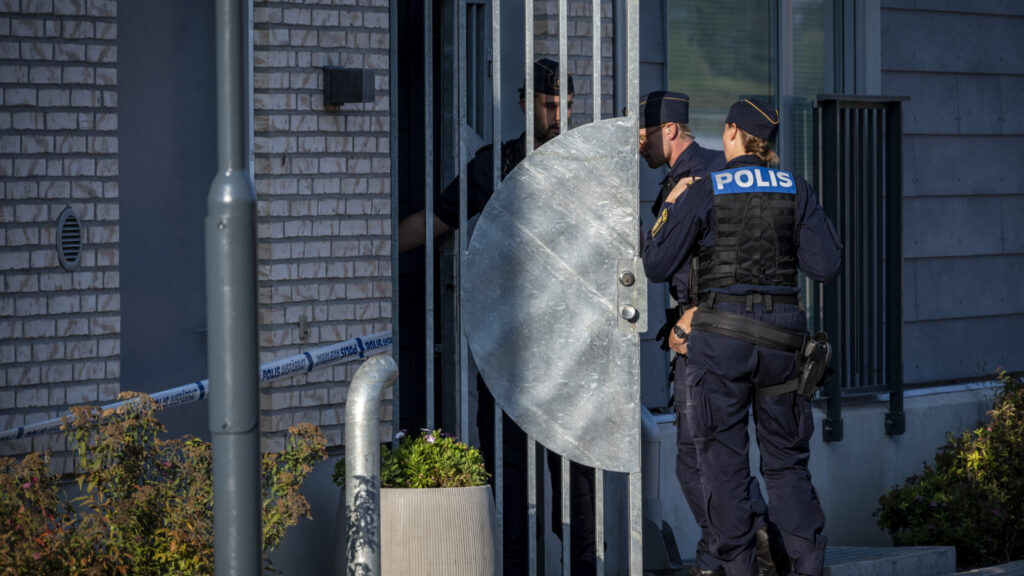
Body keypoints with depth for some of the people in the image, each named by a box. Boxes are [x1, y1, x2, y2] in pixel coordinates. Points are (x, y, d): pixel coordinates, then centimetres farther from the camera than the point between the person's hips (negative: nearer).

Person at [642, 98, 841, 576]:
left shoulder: (703, 194, -6)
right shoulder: (797, 192, 2)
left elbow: (657, 267, -4)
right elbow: (826, 267, -2)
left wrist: (669, 210, 11)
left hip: (721, 336, -3)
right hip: (781, 336, 3)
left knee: (724, 462, 6)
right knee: (787, 462, 12)